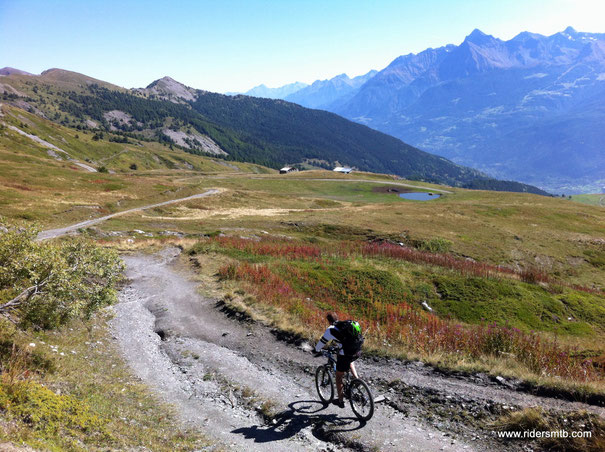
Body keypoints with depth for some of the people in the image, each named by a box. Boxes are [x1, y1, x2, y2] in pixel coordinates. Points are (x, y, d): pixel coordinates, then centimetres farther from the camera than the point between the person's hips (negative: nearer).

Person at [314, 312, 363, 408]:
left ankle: (340, 401, 27)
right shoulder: (348, 324, 14)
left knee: (338, 377, 16)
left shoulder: (331, 329, -4)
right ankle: (357, 379, 24)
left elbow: (322, 342, 7)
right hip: (358, 352, 6)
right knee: (350, 361, 41)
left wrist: (316, 351, 27)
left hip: (345, 355, -6)